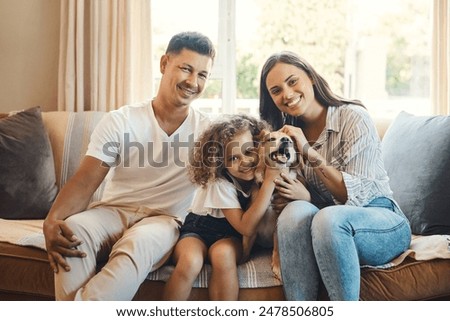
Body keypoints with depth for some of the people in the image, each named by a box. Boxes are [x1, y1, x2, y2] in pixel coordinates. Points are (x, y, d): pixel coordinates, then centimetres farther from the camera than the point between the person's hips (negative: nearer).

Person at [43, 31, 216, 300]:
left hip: (164, 220, 0)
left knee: (139, 242, -37)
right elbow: (85, 182, -10)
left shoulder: (207, 131, 2)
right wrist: (52, 221, -28)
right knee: (72, 230, -34)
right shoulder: (120, 122, -3)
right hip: (114, 211, 1)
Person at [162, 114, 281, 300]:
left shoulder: (257, 174, -10)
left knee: (223, 255, -34)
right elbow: (247, 227, -30)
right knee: (190, 262, -35)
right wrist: (269, 182, -34)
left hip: (230, 236, 2)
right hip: (199, 230, -2)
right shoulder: (219, 182, -22)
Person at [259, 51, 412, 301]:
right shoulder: (289, 134, 9)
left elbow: (358, 196, -14)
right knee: (295, 210, -30)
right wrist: (286, 189, -13)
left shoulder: (353, 117, -9)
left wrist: (309, 152, -20)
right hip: (327, 229, 4)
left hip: (383, 224, -4)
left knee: (328, 218, -36)